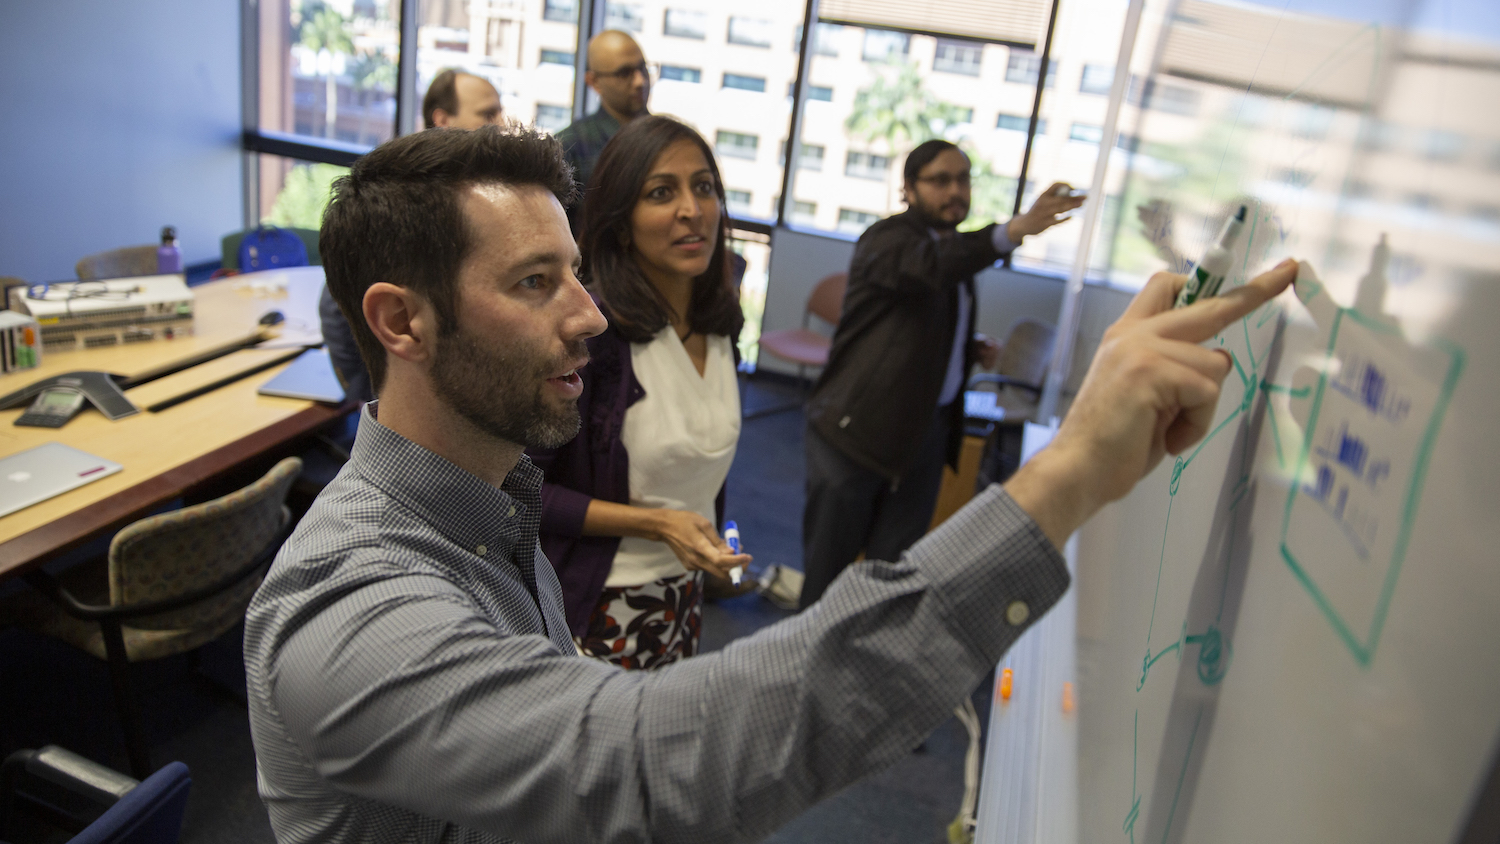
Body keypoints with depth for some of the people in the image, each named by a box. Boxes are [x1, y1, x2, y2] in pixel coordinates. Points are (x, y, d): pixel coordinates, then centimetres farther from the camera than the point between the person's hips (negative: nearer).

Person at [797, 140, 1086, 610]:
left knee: (893, 562, 12)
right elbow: (930, 266, -38)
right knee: (829, 557, 7)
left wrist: (973, 351, 8)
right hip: (858, 424, -7)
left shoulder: (958, 251, 14)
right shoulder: (887, 240, -12)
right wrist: (1013, 231, -49)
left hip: (928, 429, 7)